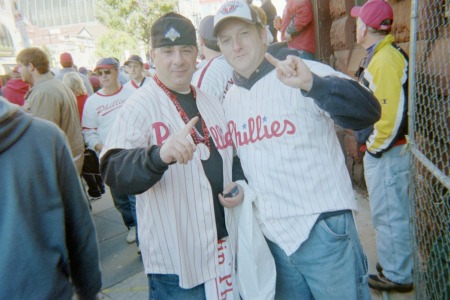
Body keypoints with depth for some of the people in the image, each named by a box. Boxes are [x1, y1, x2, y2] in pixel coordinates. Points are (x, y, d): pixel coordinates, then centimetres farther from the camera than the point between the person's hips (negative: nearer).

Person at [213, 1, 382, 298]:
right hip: (272, 236, 6)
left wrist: (312, 84, -39)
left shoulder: (306, 73, -10)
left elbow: (368, 112, -24)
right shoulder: (229, 99, 8)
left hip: (323, 228, -5)